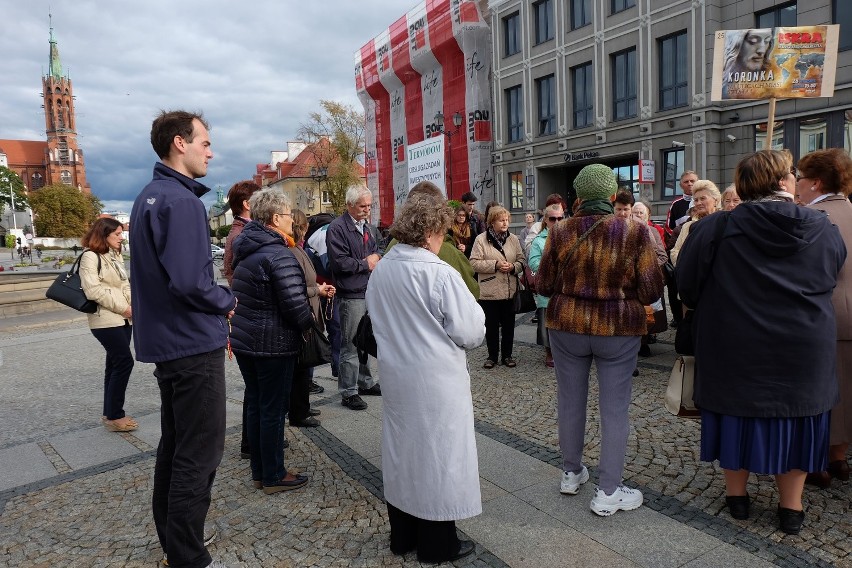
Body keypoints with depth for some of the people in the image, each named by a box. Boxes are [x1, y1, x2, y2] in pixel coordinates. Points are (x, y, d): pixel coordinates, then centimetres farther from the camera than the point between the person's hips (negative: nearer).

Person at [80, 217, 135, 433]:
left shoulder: (116, 256, 17)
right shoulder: (90, 256, -10)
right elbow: (93, 290, -18)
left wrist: (133, 304, -2)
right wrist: (122, 307, -16)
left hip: (123, 318, 9)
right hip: (106, 320, -9)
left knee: (115, 364, 12)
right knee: (124, 362, -11)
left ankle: (110, 413, 21)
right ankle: (114, 416, -1)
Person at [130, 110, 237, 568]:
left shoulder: (149, 196, 13)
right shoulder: (181, 200, -19)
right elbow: (189, 281, -27)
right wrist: (227, 302, -9)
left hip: (165, 341, 10)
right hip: (194, 343, -10)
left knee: (174, 443, 20)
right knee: (199, 453, -1)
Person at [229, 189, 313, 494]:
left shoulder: (246, 249, 9)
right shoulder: (279, 254, -20)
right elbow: (295, 305, -24)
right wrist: (310, 322, -4)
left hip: (244, 340, 9)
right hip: (273, 345, -8)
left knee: (255, 406, 17)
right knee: (273, 410, 4)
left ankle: (259, 472, 29)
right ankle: (274, 477, 18)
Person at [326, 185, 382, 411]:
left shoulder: (369, 228, 16)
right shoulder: (337, 228, -12)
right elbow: (340, 262, -20)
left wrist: (375, 258, 1)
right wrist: (366, 264, -9)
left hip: (370, 292, 8)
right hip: (351, 295, -8)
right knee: (350, 345, -1)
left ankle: (365, 382, 32)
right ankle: (348, 392, 9)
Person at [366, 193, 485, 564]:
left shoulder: (380, 271, 1)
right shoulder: (440, 274, -20)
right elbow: (471, 332, -17)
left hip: (396, 376, 7)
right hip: (436, 381, -6)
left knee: (402, 451, 17)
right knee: (436, 454, 7)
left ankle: (403, 536, 33)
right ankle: (437, 544, 22)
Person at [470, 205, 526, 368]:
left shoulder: (513, 239, 6)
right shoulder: (481, 239, -6)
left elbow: (522, 260, 9)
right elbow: (474, 263, -11)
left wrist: (513, 267, -13)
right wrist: (495, 265, -19)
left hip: (510, 291, 3)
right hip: (489, 291, -3)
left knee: (508, 324, 12)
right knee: (491, 325, 8)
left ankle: (507, 355, 26)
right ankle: (492, 355, 23)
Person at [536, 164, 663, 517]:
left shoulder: (560, 232, -6)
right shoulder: (634, 233, -10)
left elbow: (544, 285, -1)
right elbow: (651, 291, -8)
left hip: (567, 326, 2)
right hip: (619, 329, -2)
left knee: (570, 401, 16)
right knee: (614, 409, 8)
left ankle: (571, 473, 34)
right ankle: (607, 493, 15)